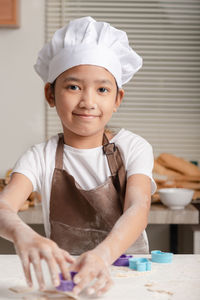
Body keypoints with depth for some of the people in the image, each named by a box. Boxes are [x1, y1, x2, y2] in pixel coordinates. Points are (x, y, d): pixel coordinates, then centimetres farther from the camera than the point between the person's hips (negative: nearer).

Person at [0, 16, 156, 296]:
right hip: (63, 272, 0)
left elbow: (138, 208, -19)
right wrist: (23, 235, -44)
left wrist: (104, 253, -41)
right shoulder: (42, 157, -2)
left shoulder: (132, 148, -2)